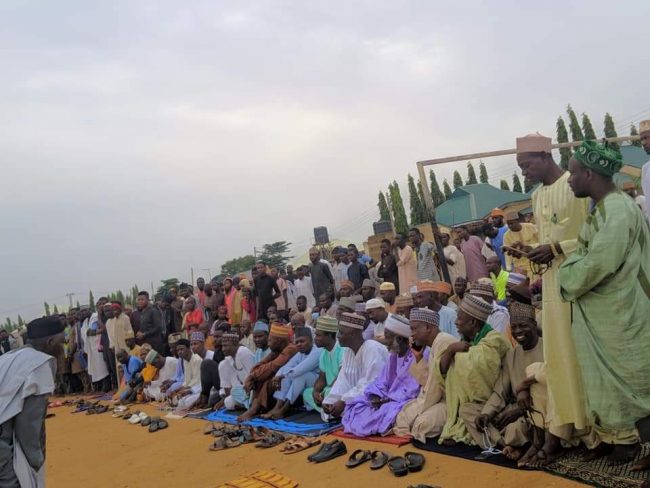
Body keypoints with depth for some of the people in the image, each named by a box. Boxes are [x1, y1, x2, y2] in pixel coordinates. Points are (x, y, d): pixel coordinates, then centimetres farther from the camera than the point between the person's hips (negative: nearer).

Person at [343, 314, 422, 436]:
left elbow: (412, 391, -20)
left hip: (405, 403, -8)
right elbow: (381, 381, 10)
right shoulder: (393, 356, 12)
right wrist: (376, 397, -11)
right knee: (355, 404, -4)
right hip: (390, 399, 8)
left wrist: (386, 400, -19)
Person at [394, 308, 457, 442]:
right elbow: (429, 381, 12)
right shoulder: (435, 344, 15)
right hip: (439, 399, 10)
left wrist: (422, 409, -12)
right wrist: (418, 357, 5)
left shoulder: (443, 342, -18)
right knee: (403, 416, 3)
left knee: (422, 423, -28)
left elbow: (437, 382, -20)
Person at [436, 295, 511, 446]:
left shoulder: (493, 339, -15)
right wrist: (451, 349, -15)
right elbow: (441, 370, 3)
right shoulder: (465, 340, 7)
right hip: (464, 398, 6)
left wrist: (454, 350, -9)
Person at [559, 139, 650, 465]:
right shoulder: (602, 209, 9)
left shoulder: (617, 210, -21)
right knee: (606, 377, 16)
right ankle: (615, 435, 28)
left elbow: (598, 264, -25)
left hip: (617, 315, -9)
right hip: (601, 314, 9)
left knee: (621, 376, 5)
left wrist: (562, 280, -12)